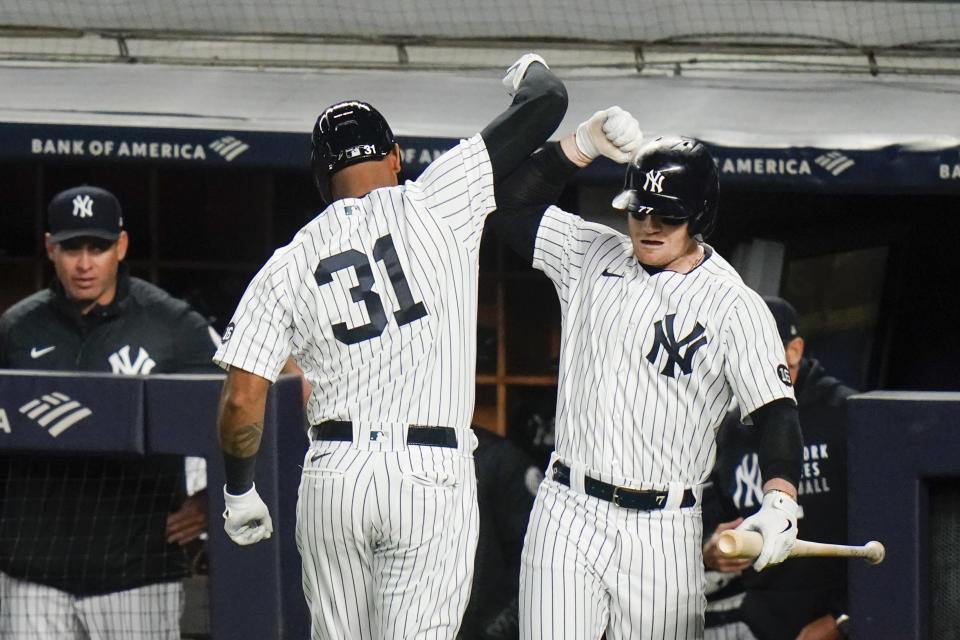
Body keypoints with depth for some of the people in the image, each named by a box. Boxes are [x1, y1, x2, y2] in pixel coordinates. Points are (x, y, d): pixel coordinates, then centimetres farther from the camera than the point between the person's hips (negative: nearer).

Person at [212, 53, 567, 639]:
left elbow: (242, 400, 1)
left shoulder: (287, 267, 7)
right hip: (432, 480, -3)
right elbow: (546, 106, 3)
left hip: (332, 480, 3)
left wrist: (239, 492, 16)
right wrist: (532, 74, 27)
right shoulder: (435, 206, 0)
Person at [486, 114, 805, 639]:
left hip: (662, 532, -2)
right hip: (566, 517, 2)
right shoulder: (589, 256, 10)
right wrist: (584, 144, -4)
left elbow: (775, 412, -10)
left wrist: (780, 500, -28)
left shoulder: (735, 306, -3)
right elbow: (511, 203, 8)